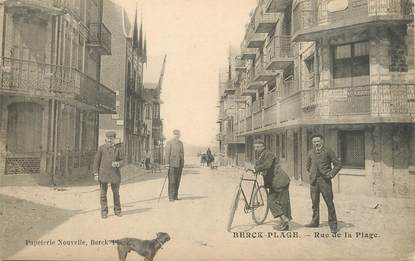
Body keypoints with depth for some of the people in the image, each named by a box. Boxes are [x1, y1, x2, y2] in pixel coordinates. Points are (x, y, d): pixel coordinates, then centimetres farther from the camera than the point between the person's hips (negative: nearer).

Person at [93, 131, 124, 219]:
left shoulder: (118, 148, 3)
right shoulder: (101, 148, 1)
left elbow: (122, 161, 4)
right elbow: (96, 161, 3)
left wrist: (118, 163, -18)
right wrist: (96, 173, -2)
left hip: (115, 174, 1)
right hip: (103, 173, 0)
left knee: (116, 193, 8)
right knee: (103, 193, 4)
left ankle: (117, 210, 22)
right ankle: (104, 212, 15)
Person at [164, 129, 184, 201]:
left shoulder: (181, 143, 15)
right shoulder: (169, 143, -4)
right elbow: (167, 153, -8)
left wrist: (182, 164, 14)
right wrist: (167, 163, -14)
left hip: (180, 164, 6)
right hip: (172, 164, -6)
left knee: (177, 180, 7)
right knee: (172, 181, -6)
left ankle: (175, 196, 14)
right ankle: (171, 197, -1)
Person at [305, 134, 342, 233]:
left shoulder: (327, 151, 0)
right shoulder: (311, 152, 13)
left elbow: (338, 164, -1)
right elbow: (307, 165, 27)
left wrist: (331, 174, -7)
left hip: (324, 180, -4)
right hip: (313, 180, 4)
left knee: (329, 203, -2)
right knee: (314, 202, 11)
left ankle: (333, 224, 7)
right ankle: (315, 222, 24)